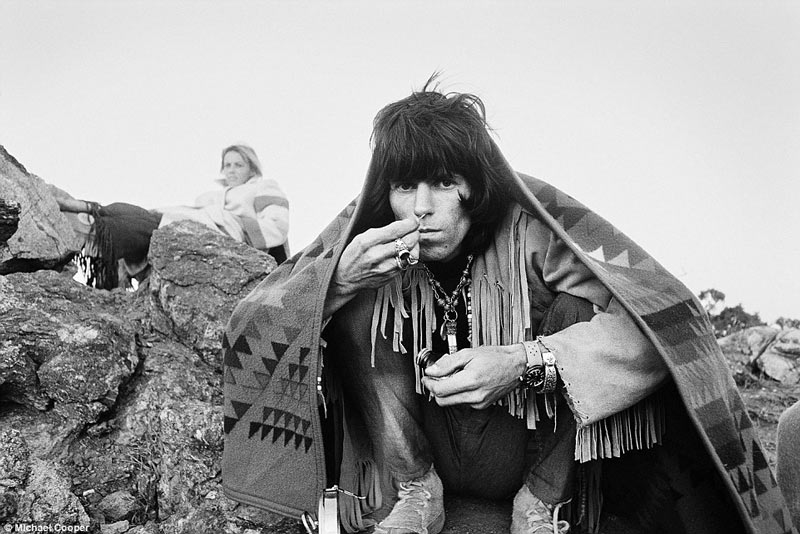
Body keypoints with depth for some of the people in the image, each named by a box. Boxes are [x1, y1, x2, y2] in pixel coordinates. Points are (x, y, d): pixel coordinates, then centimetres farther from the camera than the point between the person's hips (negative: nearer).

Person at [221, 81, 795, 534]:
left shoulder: (531, 222, -21)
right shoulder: (366, 234, -14)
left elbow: (668, 317, -28)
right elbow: (251, 329, -14)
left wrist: (527, 363, -40)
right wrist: (338, 278, -34)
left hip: (524, 451, -1)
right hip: (422, 446, 2)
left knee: (588, 297, -24)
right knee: (355, 309, -19)